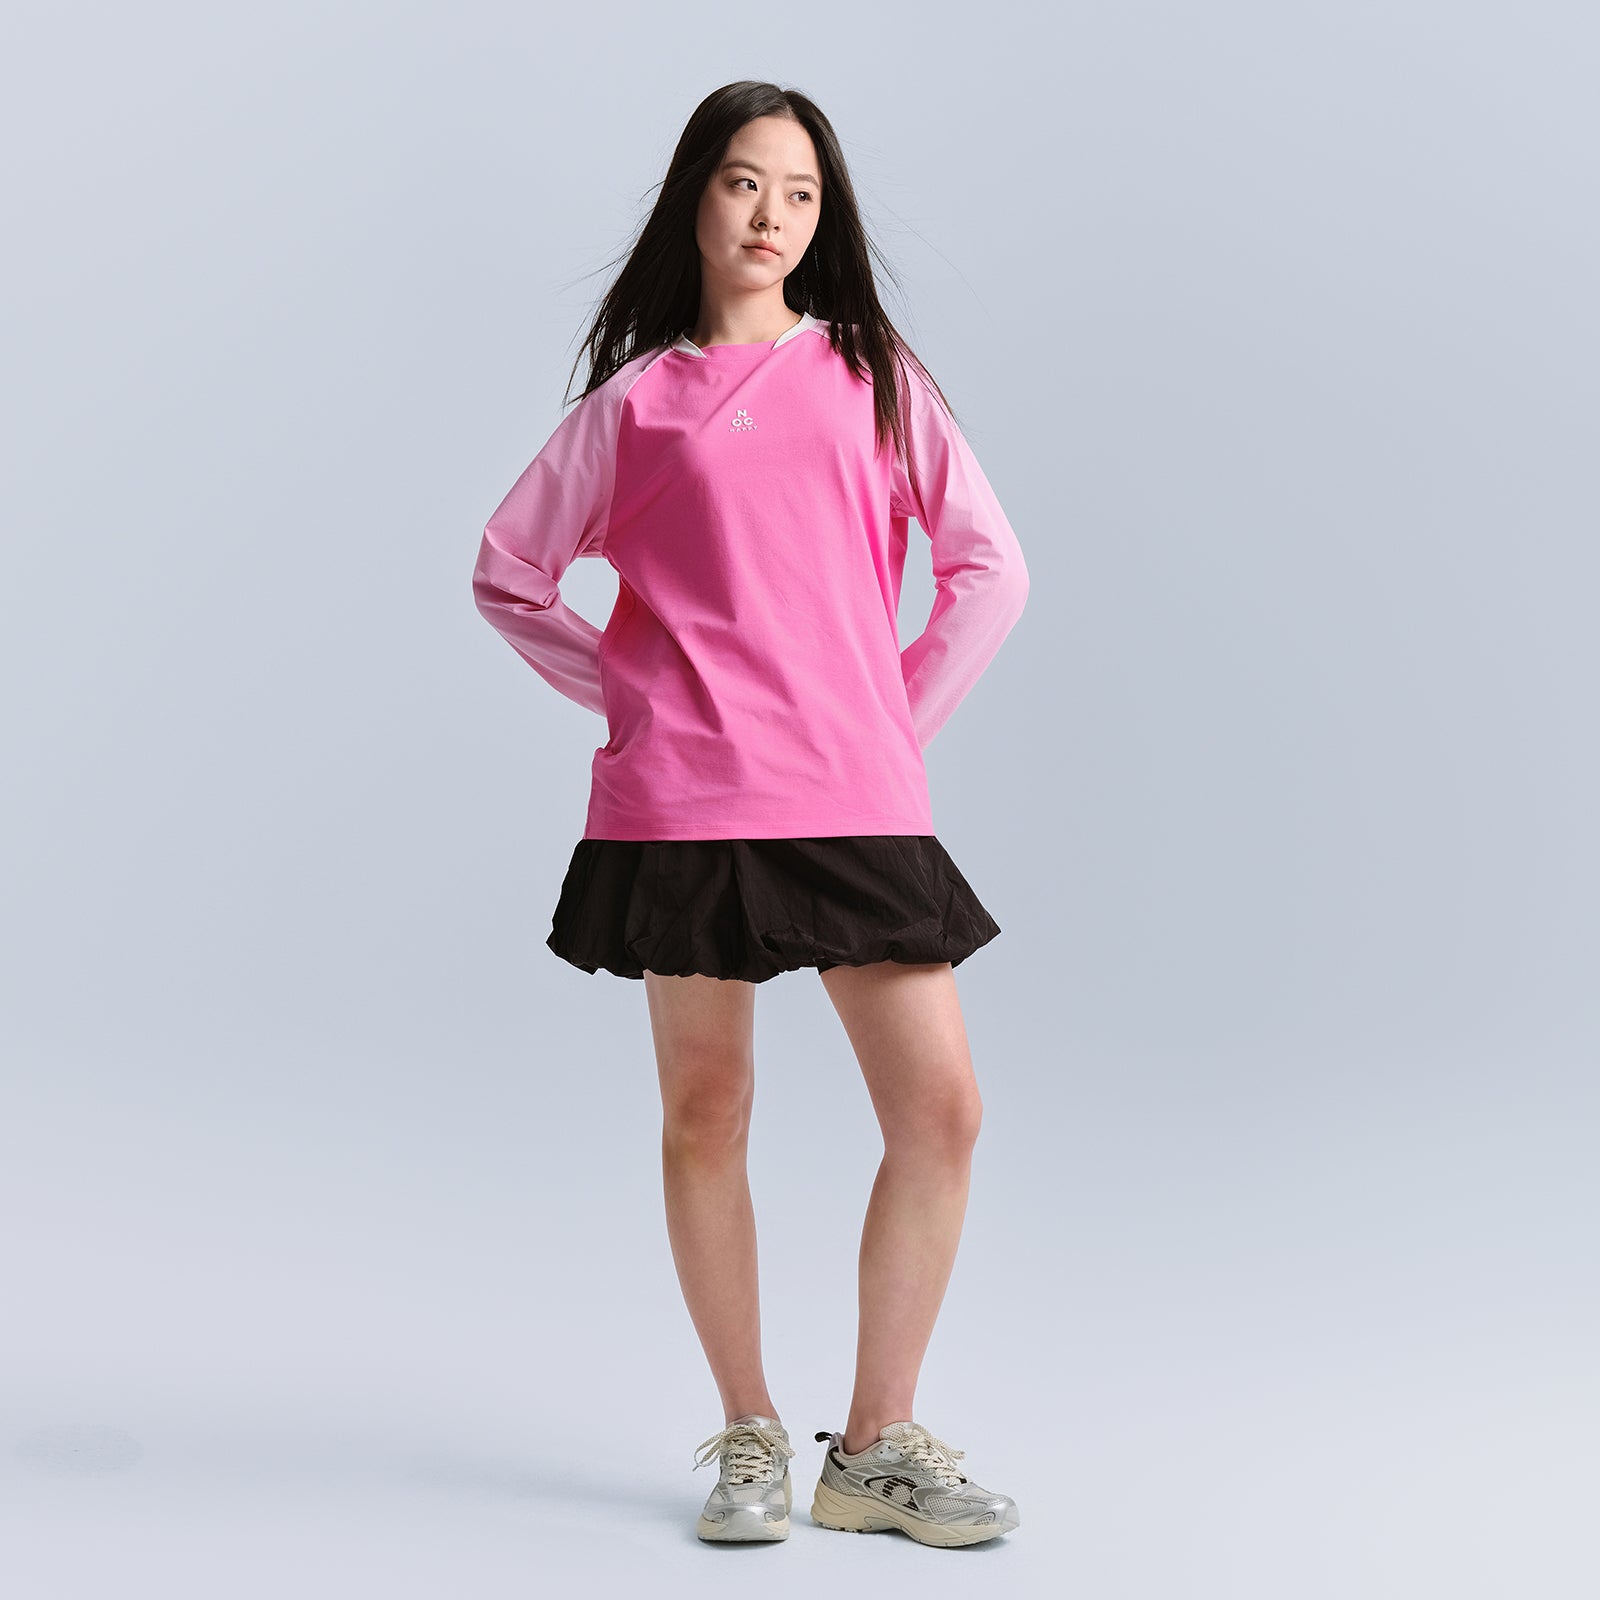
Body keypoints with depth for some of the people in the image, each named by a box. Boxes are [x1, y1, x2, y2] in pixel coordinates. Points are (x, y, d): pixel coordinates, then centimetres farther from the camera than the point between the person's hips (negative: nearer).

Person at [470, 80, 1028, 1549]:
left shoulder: (873, 373, 11)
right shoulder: (637, 400, 8)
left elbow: (990, 568, 11)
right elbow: (508, 573, 15)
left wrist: (901, 721, 4)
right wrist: (625, 696, 5)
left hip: (860, 802, 1)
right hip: (684, 800, -1)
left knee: (941, 1110, -4)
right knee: (706, 1114, 4)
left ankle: (875, 1448, 10)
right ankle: (749, 1438, 21)